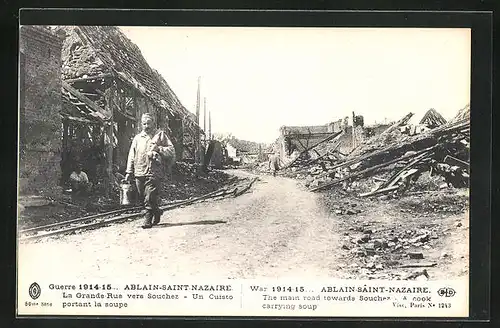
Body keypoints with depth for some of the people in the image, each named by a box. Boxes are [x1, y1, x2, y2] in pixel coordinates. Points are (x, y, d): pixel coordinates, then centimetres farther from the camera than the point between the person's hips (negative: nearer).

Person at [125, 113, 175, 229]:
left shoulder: (160, 135, 6)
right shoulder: (137, 138, 17)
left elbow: (171, 151, 1)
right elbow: (131, 156, 19)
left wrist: (158, 148, -13)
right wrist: (129, 172, 13)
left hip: (154, 173, -5)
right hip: (139, 173, 5)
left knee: (149, 199, -12)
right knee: (142, 199, 8)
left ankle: (148, 221, -4)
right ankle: (157, 212, 29)